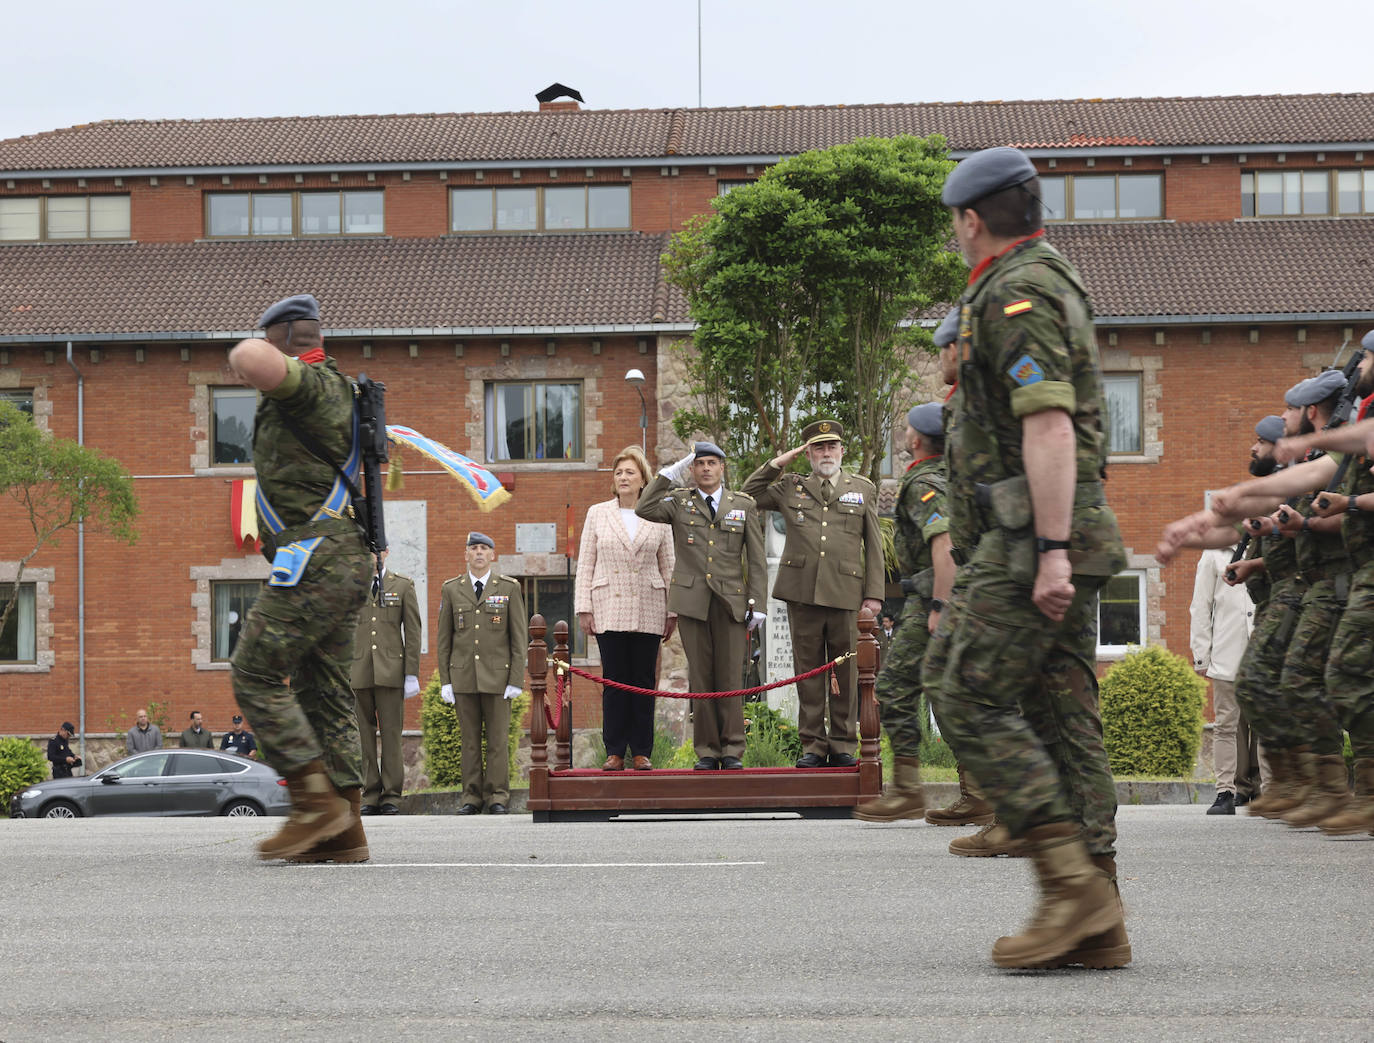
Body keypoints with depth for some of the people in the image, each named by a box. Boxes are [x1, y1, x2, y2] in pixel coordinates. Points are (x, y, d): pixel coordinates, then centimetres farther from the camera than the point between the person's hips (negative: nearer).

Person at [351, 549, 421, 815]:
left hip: (390, 672, -2)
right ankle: (370, 796, 5)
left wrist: (412, 674, -3)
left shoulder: (403, 586, 8)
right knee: (364, 735, 1)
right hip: (359, 673, 2)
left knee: (391, 733, -5)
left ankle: (391, 796, -1)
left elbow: (413, 632, 4)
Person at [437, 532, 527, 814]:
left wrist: (516, 680, -5)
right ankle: (471, 796, 9)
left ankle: (497, 797, 5)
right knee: (469, 739, 4)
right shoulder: (452, 589, 8)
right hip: (463, 676, 1)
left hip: (497, 675, -1)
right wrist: (445, 680, 3)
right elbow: (444, 639, 9)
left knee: (498, 738, -1)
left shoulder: (509, 588, 4)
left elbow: (519, 636, 2)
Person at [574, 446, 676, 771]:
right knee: (614, 680, -1)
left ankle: (641, 751, 7)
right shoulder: (597, 513, 8)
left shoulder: (658, 517, 8)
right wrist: (583, 608, -1)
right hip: (609, 609, 0)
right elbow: (585, 564, 7)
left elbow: (668, 567, 9)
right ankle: (615, 752, 4)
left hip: (648, 612, 0)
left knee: (644, 681, 1)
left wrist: (672, 612, 4)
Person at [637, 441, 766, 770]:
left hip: (731, 601, 0)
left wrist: (757, 603, 0)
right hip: (691, 599, 0)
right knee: (700, 676, 1)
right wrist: (669, 473, -8)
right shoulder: (679, 501, 9)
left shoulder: (744, 505, 10)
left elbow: (756, 560, 8)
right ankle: (706, 751, 6)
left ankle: (732, 750, 3)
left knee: (730, 676, -3)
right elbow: (644, 509, -11)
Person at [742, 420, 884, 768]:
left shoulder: (863, 489, 13)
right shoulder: (791, 487, 14)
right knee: (808, 671, 2)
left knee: (845, 671, 1)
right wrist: (777, 463, 9)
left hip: (845, 593, 0)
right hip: (802, 592, 1)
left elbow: (873, 546, 11)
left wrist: (874, 594, 2)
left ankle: (842, 746, 8)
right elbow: (748, 496, 18)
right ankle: (812, 746, 7)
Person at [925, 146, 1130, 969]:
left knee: (970, 701, -8)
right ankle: (1098, 925, 5)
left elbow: (1049, 424, -22)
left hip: (1028, 539, -10)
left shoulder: (1016, 294, -11)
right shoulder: (1054, 280, 22)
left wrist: (1051, 549, -27)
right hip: (1060, 541, 10)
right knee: (1064, 717, 6)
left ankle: (1074, 881, -13)